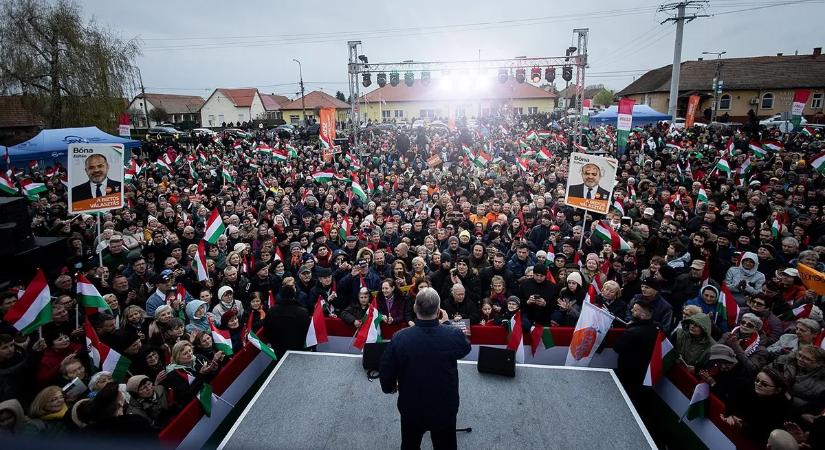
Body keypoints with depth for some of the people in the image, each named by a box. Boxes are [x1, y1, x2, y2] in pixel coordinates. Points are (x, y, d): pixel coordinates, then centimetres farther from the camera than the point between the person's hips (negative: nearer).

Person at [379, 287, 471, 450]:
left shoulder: (399, 338, -26)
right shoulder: (453, 335, -27)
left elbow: (386, 372, -12)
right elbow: (466, 347, -1)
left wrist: (390, 387, 9)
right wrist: (447, 325, 5)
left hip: (411, 408, 0)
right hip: (446, 408, 0)